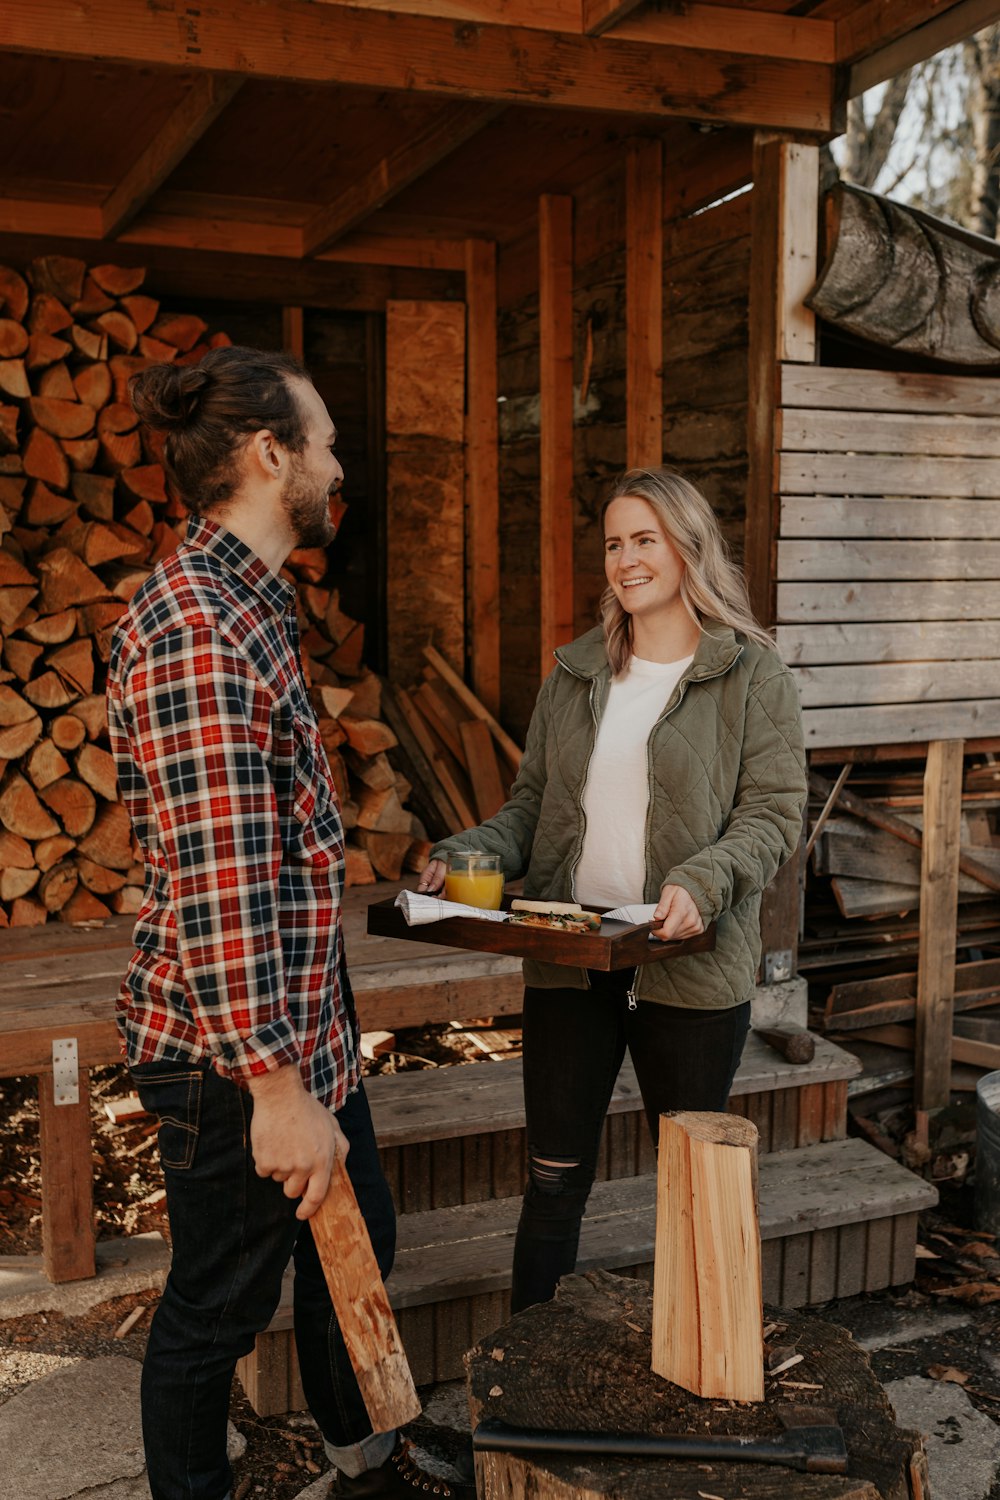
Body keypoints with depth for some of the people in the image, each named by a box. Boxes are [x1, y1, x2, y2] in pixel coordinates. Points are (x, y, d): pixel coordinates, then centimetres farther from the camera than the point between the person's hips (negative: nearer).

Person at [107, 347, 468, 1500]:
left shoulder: (248, 602, 9)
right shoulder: (193, 629, -24)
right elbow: (215, 885, -28)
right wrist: (274, 1084, -25)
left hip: (303, 1017, 10)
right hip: (229, 1051, -10)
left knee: (358, 1242, 24)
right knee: (218, 1305, 10)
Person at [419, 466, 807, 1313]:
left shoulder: (752, 674, -3)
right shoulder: (576, 673, 11)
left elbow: (775, 812, -8)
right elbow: (532, 803, 13)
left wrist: (705, 881, -26)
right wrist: (468, 857, -6)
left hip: (689, 966, -3)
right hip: (567, 961, 4)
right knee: (555, 1178, 11)